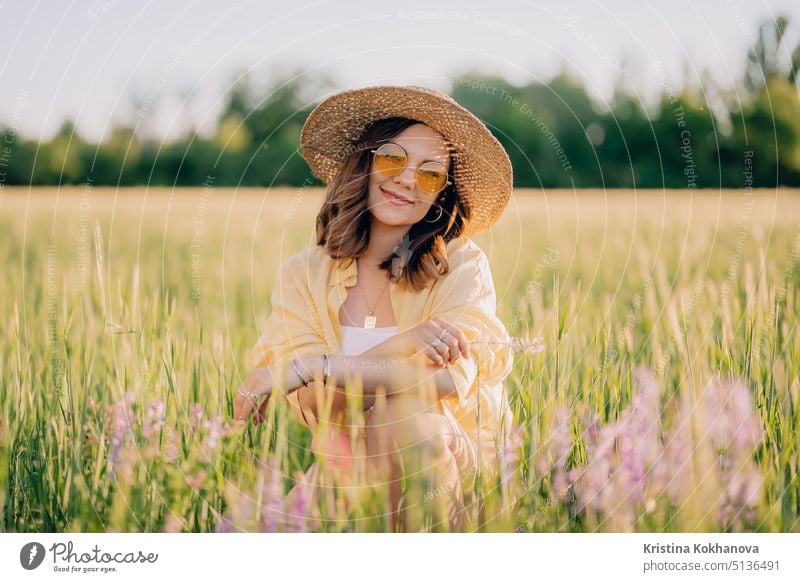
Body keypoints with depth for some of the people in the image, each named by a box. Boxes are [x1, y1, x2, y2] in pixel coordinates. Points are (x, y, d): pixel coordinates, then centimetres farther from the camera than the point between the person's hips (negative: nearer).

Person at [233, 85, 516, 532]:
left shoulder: (462, 265, -5)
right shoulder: (302, 276, 0)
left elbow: (453, 377, -23)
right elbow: (314, 404, -12)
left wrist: (308, 367, -23)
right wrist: (401, 345, -28)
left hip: (454, 462, -1)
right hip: (349, 467, 1)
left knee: (404, 407, -34)